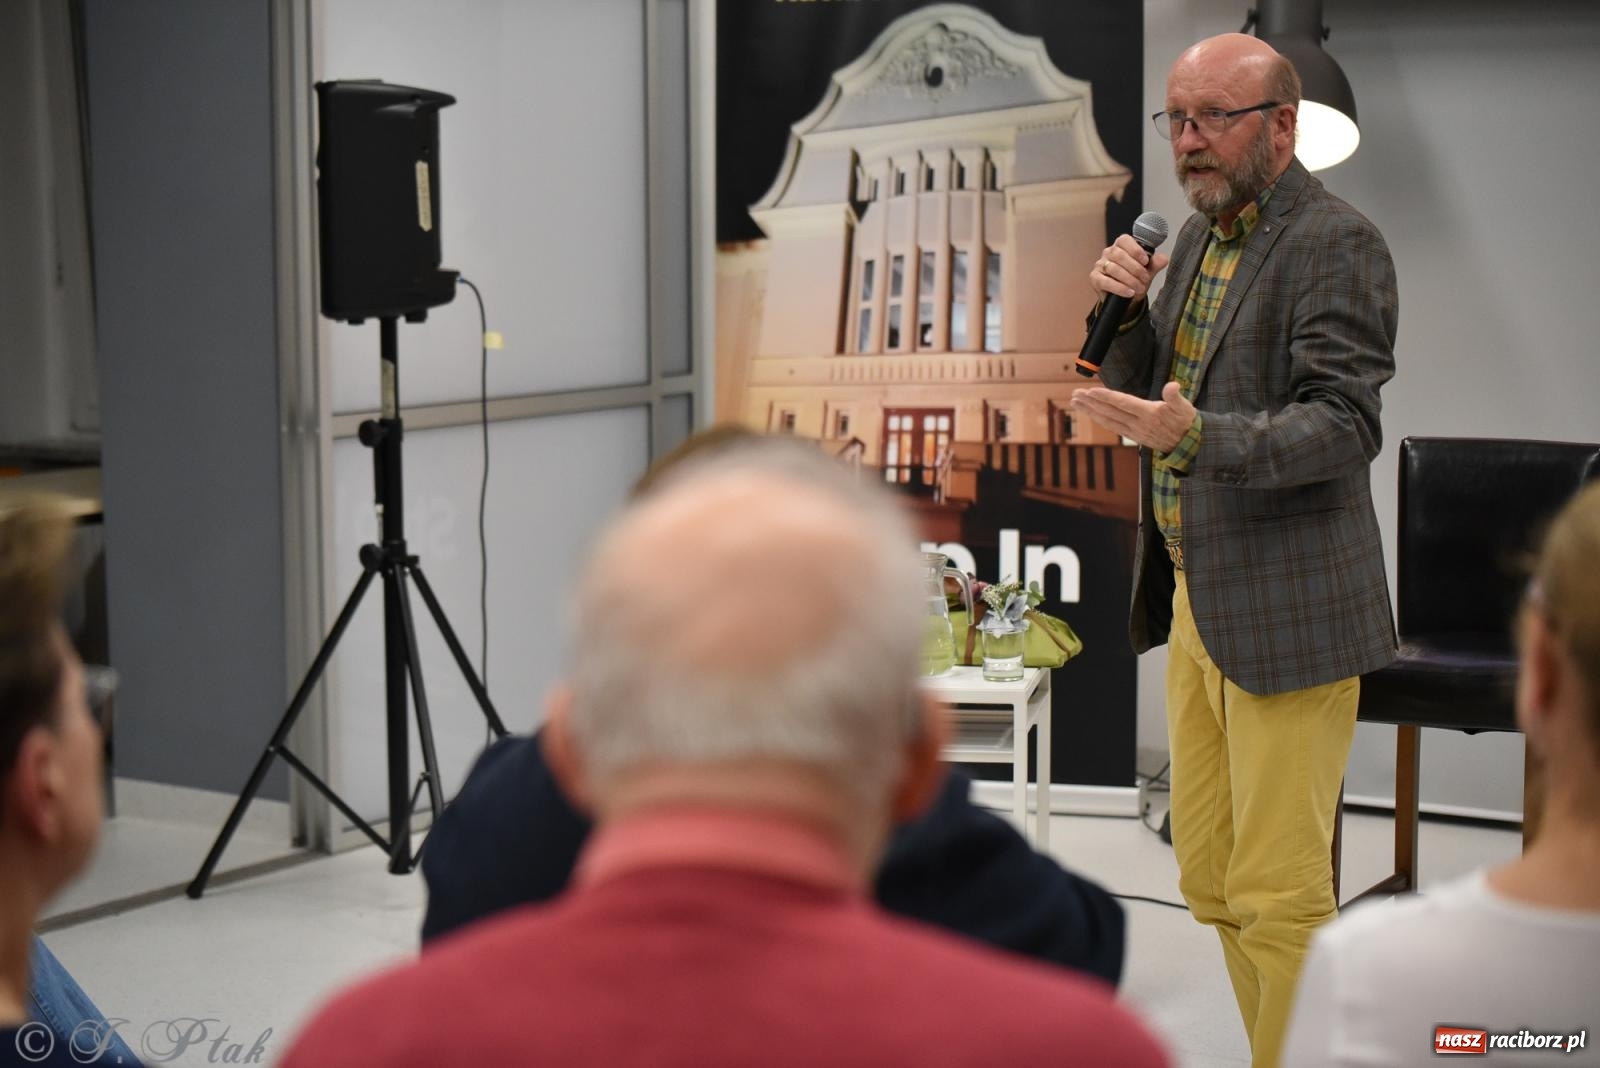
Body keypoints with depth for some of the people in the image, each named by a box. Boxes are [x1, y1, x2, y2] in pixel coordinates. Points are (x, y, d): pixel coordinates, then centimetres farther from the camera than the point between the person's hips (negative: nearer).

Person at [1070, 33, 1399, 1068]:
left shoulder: (1338, 242, -12)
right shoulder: (1201, 235, 14)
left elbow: (1343, 426, -21)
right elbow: (1136, 397, 17)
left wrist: (1194, 432, -35)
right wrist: (1126, 308, -2)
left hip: (1288, 612, -9)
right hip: (1197, 598, 9)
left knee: (1278, 896, -5)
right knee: (1212, 879, 15)